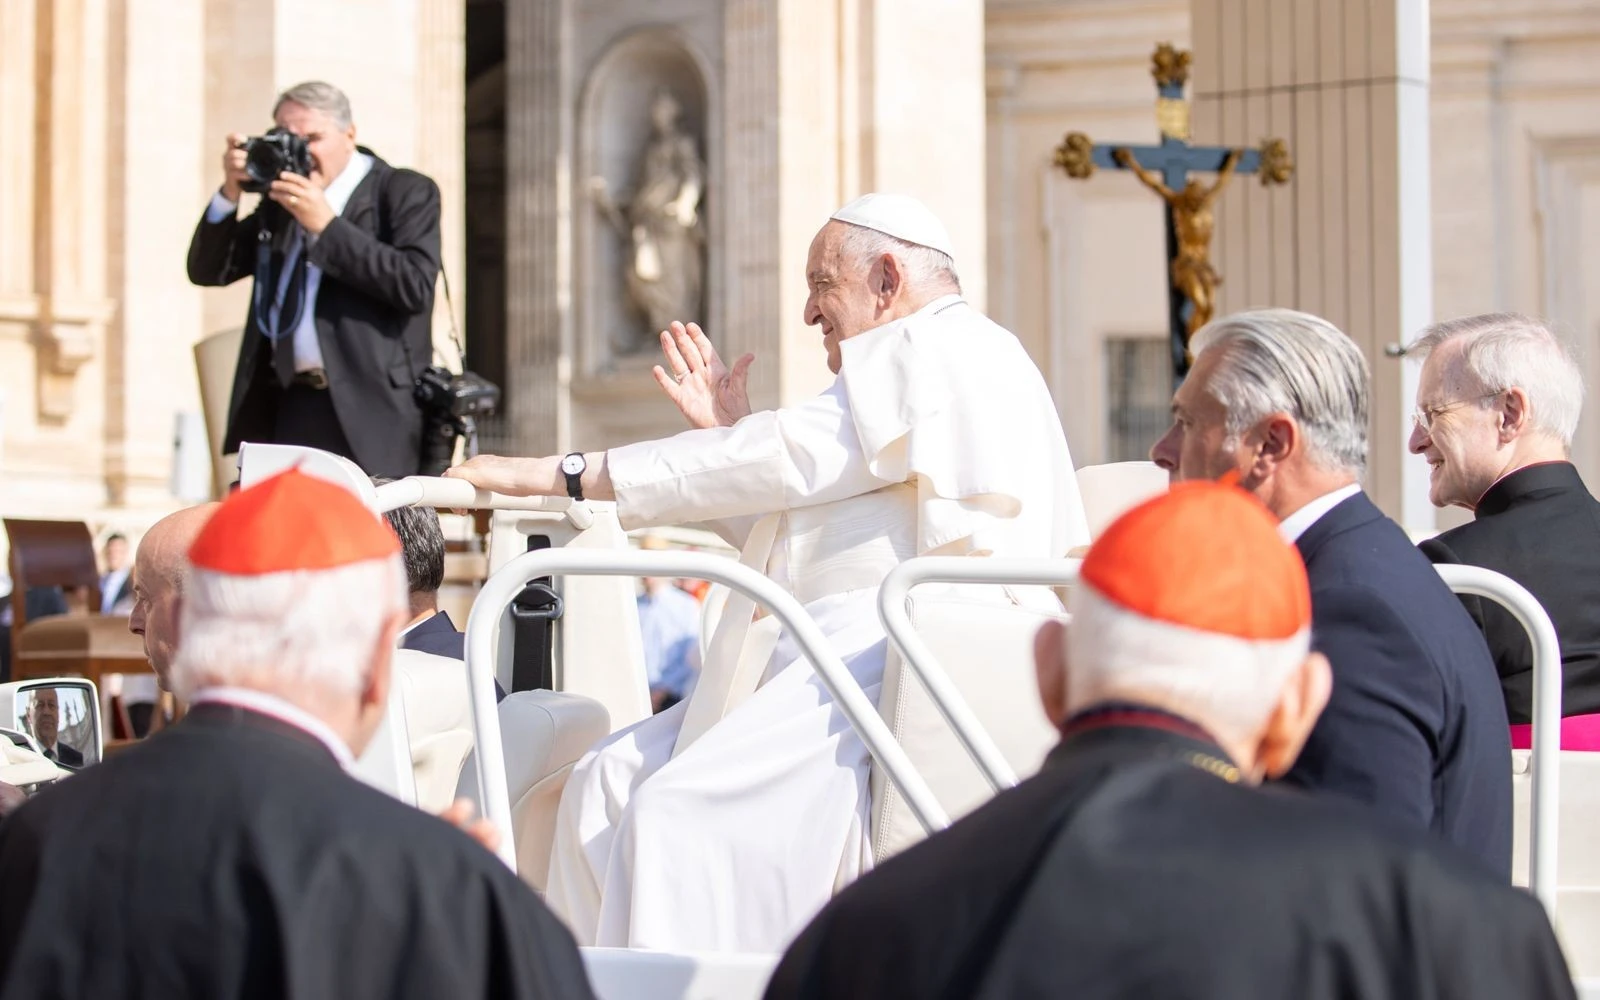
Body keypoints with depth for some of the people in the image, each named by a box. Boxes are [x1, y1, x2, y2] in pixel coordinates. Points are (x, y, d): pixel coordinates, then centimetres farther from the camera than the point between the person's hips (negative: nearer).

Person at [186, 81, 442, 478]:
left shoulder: (405, 192, 3)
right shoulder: (279, 201, 19)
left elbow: (414, 285, -12)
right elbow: (208, 271, 18)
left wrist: (326, 225, -14)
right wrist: (230, 193, 3)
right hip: (282, 411, 5)